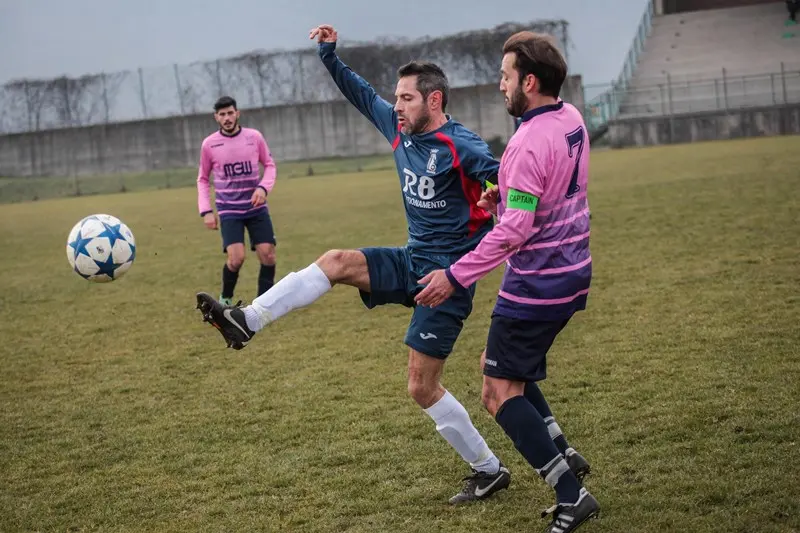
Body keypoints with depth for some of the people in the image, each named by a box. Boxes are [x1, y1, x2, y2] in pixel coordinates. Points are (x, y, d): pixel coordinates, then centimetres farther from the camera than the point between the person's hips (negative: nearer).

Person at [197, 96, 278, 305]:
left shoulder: (254, 136, -2)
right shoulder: (209, 144, -3)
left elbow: (270, 164, 8)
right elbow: (202, 179, 8)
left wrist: (264, 187, -11)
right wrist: (206, 211, -1)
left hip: (256, 208, 2)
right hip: (229, 211, -2)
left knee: (268, 256, -5)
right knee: (236, 258, -16)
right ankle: (225, 299, 11)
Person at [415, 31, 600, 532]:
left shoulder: (528, 144, -23)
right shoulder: (572, 119, 5)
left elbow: (514, 230, -27)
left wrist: (456, 276, -23)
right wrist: (507, 195, 5)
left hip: (536, 284, -9)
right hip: (571, 274, 10)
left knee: (501, 393, -2)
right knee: (499, 363, 24)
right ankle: (563, 455, 20)